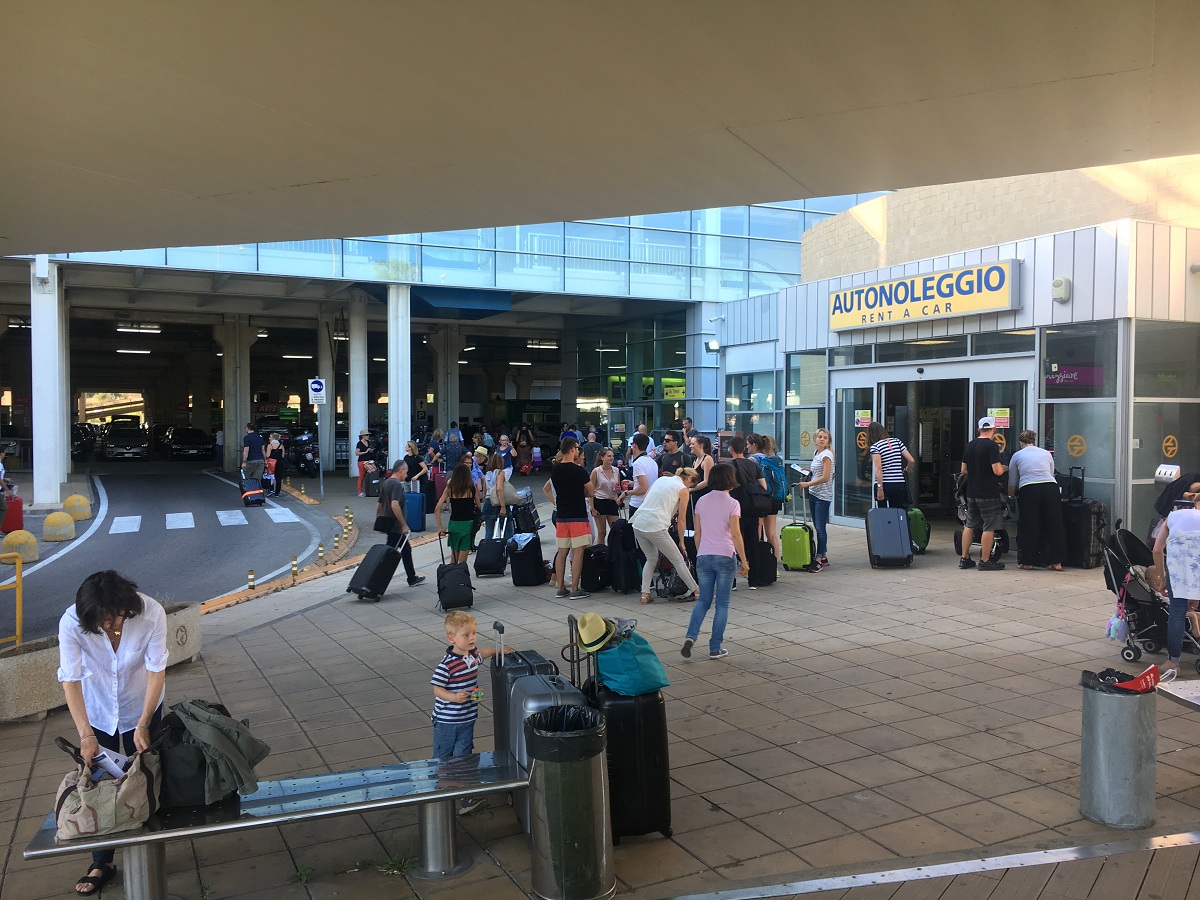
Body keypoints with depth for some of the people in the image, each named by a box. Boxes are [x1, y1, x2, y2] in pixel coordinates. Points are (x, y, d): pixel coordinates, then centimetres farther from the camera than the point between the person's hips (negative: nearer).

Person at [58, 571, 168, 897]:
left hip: (141, 707, 0)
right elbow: (71, 680, -27)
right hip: (97, 710, 0)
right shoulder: (71, 623, -30)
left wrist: (143, 725, -26)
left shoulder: (151, 613, -32)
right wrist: (86, 735, -32)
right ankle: (102, 863, 24)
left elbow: (156, 670, -24)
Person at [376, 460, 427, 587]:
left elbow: (379, 505, 16)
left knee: (406, 550, 19)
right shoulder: (397, 485, -18)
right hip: (396, 527, -10)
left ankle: (412, 578, 28)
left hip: (388, 524, 10)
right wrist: (404, 524, -25)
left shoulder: (385, 483, 11)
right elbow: (394, 505, -30)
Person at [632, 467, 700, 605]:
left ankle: (645, 594, 15)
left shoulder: (661, 479, 19)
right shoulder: (683, 490, 3)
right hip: (656, 528, -6)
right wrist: (681, 542, 13)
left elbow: (644, 500, 20)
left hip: (638, 525, 6)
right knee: (678, 560, 9)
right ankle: (695, 591, 17)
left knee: (652, 559, 23)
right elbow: (681, 519, 4)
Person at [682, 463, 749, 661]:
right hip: (725, 556, -4)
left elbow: (697, 533, 9)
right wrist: (744, 562, -4)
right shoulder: (732, 504, -6)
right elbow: (735, 535, -10)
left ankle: (691, 636, -7)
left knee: (703, 600, 14)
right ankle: (715, 648, 8)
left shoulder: (701, 501, 6)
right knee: (722, 604, 6)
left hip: (703, 556, 4)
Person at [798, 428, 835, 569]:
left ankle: (819, 559, -7)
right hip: (813, 494, 9)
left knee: (820, 528, -8)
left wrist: (807, 484, -14)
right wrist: (808, 473, 10)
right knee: (817, 527, 11)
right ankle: (823, 558, 18)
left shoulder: (826, 454, -11)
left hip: (823, 496, -9)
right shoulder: (816, 454, 15)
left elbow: (825, 477, -17)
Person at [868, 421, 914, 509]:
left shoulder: (875, 447, -5)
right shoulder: (897, 441, 8)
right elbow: (911, 461, 6)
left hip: (885, 485, -4)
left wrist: (880, 488, -19)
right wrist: (905, 471, 25)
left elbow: (878, 468, -16)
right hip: (899, 485, 4)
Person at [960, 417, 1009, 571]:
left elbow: (963, 470, 12)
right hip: (988, 494, -7)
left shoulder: (969, 446, 8)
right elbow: (997, 471, -18)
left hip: (971, 493, 7)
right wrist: (1004, 468, 3)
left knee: (969, 525, 15)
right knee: (989, 528, 0)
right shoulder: (992, 446, -13)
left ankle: (965, 559, 18)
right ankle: (985, 561, 2)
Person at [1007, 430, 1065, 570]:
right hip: (1050, 488, 2)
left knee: (1029, 526, 7)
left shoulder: (1017, 456, 14)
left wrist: (1011, 495, 36)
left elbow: (1012, 481, 18)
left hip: (1028, 490, -2)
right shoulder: (1047, 454, 20)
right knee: (1053, 525, 10)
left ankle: (1026, 561, 12)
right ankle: (1056, 562, 13)